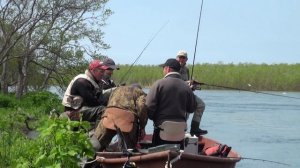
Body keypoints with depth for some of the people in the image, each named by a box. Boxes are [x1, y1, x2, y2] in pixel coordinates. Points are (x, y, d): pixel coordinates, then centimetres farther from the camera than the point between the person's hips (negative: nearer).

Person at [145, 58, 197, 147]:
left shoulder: (159, 84, -7)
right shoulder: (186, 87, 1)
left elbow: (149, 106, -10)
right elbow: (192, 108, 10)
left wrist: (154, 118, 8)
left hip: (162, 132, -3)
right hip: (180, 132, 3)